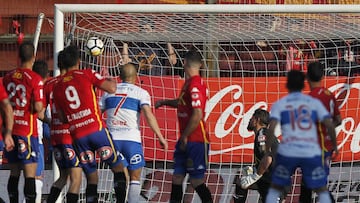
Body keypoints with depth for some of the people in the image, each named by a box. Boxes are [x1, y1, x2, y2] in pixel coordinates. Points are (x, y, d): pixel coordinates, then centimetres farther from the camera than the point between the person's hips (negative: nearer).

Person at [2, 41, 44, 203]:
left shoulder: (7, 77, 7)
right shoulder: (35, 79, -11)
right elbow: (38, 108, -15)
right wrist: (41, 111, 7)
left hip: (10, 130, 6)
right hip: (27, 131, -6)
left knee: (14, 173, 13)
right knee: (30, 175, -5)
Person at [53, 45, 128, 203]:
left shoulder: (57, 87, 13)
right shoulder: (86, 75, 1)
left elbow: (62, 117, 15)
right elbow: (111, 89, -5)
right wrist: (112, 82, 17)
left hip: (77, 135, 4)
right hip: (96, 129, -4)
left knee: (91, 178, 8)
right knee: (118, 166, 4)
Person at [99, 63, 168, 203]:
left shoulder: (109, 91, 13)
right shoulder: (141, 93, 2)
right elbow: (148, 115, -11)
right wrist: (160, 137, -11)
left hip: (112, 139, 3)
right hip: (131, 139, -3)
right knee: (135, 178, 5)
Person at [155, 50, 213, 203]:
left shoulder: (195, 85, -18)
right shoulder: (189, 83, 12)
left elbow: (197, 115, -24)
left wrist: (184, 136, -17)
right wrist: (164, 102, 42)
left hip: (196, 142, -10)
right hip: (186, 140, 10)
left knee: (197, 182, -6)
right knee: (177, 177, 10)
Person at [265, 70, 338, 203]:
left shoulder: (279, 104, 10)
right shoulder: (314, 102, 13)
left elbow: (271, 128, -5)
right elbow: (329, 125, 3)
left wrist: (267, 151, 2)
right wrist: (334, 145, 16)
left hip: (287, 152, 0)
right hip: (311, 152, 0)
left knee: (275, 189, 18)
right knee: (322, 191, 13)